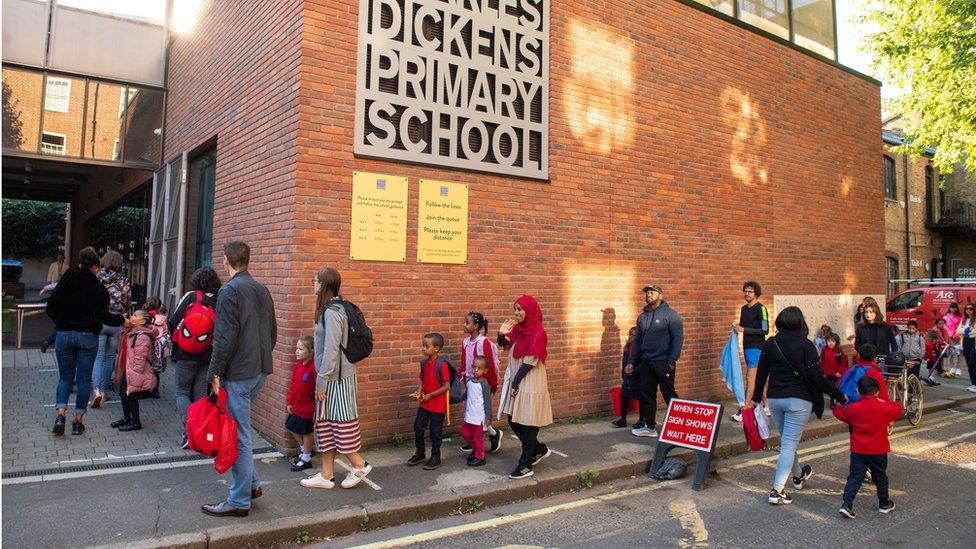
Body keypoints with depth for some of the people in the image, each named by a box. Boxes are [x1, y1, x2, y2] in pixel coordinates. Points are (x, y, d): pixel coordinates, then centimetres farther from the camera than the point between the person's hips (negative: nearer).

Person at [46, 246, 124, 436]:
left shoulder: (64, 282, 2)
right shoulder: (98, 288, -8)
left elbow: (51, 308, 6)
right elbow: (103, 316, -13)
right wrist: (121, 320, 0)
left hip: (64, 335, 3)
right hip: (88, 337, -2)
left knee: (65, 377, 13)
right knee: (84, 379, 7)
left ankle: (60, 414, -6)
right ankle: (78, 421, 10)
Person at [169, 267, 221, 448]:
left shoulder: (190, 296, -7)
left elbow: (172, 322, -7)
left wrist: (178, 339, 11)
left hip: (185, 356, -2)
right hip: (207, 357, 2)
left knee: (182, 392, 11)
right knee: (201, 395, 12)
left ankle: (188, 431, -4)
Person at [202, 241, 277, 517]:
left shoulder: (230, 291, -12)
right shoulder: (262, 289, 11)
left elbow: (225, 337, -17)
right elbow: (273, 331, 16)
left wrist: (215, 373, -11)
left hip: (238, 373, -8)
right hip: (261, 370, 8)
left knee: (238, 435, 0)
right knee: (241, 430, 20)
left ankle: (239, 501, 8)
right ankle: (252, 484, 25)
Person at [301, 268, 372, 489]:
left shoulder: (332, 312, -18)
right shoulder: (332, 308, 11)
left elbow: (331, 350, -20)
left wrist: (321, 381, -15)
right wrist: (322, 379, 15)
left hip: (337, 377, -9)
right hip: (332, 376, 9)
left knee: (340, 422, 2)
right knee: (325, 424, 12)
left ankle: (359, 465, 18)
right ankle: (326, 475, 20)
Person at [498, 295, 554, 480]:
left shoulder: (537, 333, -17)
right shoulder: (518, 328, 6)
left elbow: (529, 362, -17)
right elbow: (503, 344, 5)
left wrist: (515, 384, -12)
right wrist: (501, 334, -17)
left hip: (530, 384, -8)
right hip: (516, 381, 8)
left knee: (527, 425, 1)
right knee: (513, 422, 14)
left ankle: (525, 465, 12)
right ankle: (540, 450, 31)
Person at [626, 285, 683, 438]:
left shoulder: (670, 314, -7)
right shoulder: (642, 317, 12)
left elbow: (678, 338, -11)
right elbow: (637, 341, 17)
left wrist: (672, 360, -16)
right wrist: (631, 361, 12)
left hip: (663, 362, -6)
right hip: (646, 362, 6)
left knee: (669, 395, 1)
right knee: (647, 395, 10)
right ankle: (649, 426, 20)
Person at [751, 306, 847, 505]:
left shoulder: (770, 344, 2)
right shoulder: (805, 345, -11)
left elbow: (761, 374, 8)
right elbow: (816, 377, -13)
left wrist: (756, 398, 19)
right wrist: (839, 396, -3)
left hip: (775, 399, 5)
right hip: (798, 400, -5)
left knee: (787, 441, 22)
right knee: (789, 444, -2)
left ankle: (798, 475, 45)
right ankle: (777, 490, -5)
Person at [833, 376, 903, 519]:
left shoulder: (853, 408, -5)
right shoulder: (884, 408, -8)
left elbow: (838, 412, 10)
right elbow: (899, 409, 11)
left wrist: (840, 404, 31)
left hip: (857, 450, 0)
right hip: (878, 451, 0)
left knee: (855, 477, 1)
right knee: (880, 477, 18)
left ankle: (847, 504, -11)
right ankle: (884, 504, 34)